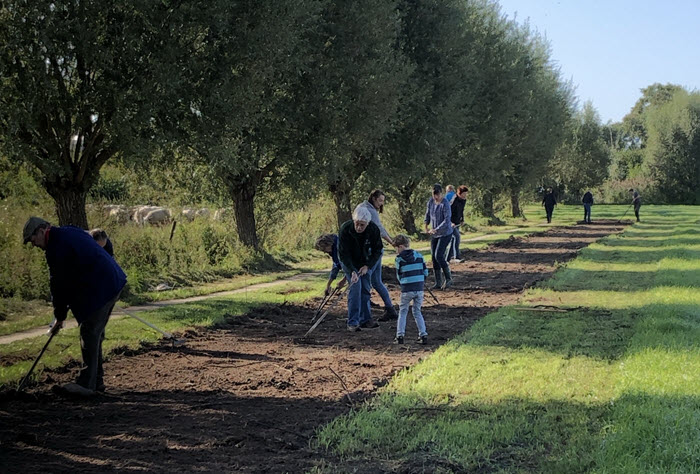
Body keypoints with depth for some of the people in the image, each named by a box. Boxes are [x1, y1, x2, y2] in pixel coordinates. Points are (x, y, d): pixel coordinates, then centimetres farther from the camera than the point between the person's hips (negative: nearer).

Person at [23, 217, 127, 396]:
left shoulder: (57, 246, -14)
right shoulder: (69, 233, 17)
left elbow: (59, 284, -10)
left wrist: (60, 316, 0)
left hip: (99, 289, -11)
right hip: (112, 283, 11)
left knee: (89, 333, -7)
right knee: (95, 333, 16)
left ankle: (87, 384, -5)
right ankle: (96, 381, 22)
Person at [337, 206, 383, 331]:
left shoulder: (374, 230, -23)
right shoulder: (345, 229, -31)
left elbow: (377, 250, -10)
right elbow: (343, 253, -26)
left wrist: (367, 266, -19)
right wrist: (352, 271, -36)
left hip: (364, 261, 4)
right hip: (348, 260, -4)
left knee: (366, 288, 2)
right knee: (355, 285, -18)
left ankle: (365, 319, 14)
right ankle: (353, 322, -17)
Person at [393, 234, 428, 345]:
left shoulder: (399, 258, -3)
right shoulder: (419, 255, 7)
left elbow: (399, 275, 3)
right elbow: (425, 272, 8)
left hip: (406, 290, -3)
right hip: (419, 289, 3)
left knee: (403, 312, 11)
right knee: (417, 312, 15)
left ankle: (400, 336, 5)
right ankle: (423, 335, 7)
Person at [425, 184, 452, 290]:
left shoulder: (445, 204, -20)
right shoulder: (431, 201, 1)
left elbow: (447, 220, -25)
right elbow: (428, 213, 17)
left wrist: (436, 229, -28)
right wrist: (426, 226, 6)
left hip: (445, 233, -7)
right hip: (435, 234, 7)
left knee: (439, 256, -15)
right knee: (434, 257, 4)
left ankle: (448, 279, 1)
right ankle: (438, 283, 11)